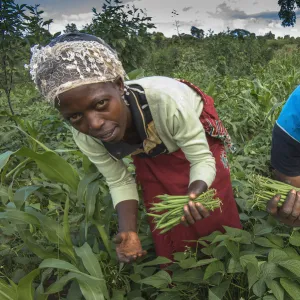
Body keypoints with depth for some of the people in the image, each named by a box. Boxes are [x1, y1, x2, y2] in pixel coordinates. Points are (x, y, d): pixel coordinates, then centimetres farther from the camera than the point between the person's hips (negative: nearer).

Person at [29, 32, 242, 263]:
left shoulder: (165, 99, -44)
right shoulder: (85, 137, -30)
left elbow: (203, 160, -29)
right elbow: (119, 182, -14)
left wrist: (194, 195, -50)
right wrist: (128, 231, -29)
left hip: (198, 138, -2)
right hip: (150, 156, 3)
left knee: (216, 216, 7)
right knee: (167, 233, 11)